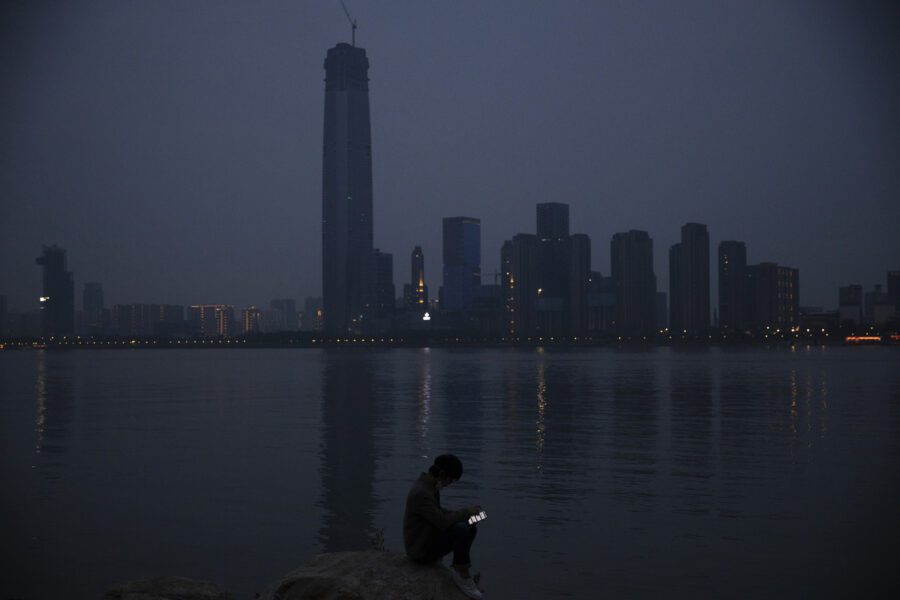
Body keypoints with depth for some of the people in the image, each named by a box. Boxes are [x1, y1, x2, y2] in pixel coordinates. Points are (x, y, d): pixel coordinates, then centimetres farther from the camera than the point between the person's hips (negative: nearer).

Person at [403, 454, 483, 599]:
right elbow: (443, 522, -30)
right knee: (461, 529, -27)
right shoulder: (421, 493, -28)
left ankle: (459, 570, 8)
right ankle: (463, 574, -12)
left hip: (429, 538, 10)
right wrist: (466, 512, -16)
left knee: (470, 528, 9)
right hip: (421, 550, -10)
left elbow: (438, 511, 19)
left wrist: (462, 514, 5)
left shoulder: (430, 485, 4)